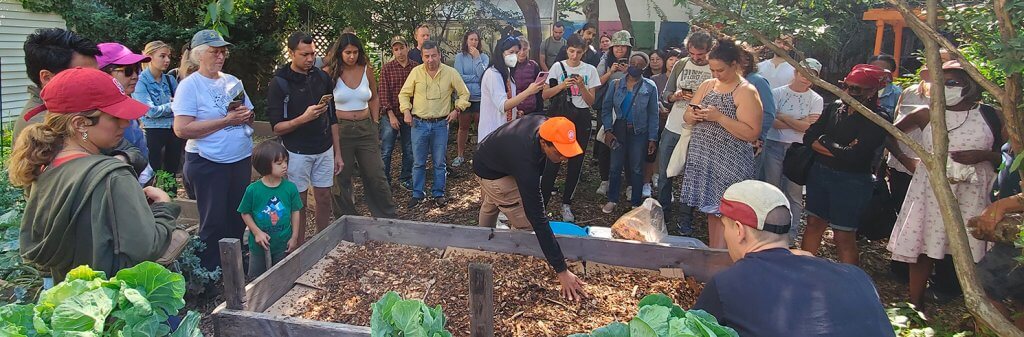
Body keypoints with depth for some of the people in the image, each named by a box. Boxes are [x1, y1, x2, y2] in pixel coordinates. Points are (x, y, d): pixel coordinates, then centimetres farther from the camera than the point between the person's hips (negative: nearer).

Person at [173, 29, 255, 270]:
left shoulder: (232, 81, 10)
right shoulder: (190, 85, -8)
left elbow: (249, 115, 18)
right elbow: (182, 129, -18)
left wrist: (245, 114, -7)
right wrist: (226, 120, -18)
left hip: (241, 160, 6)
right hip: (208, 163, -6)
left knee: (238, 218, 13)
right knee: (214, 222, 1)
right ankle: (210, 273, 17)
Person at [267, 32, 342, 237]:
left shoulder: (322, 78, 4)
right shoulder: (279, 83, -10)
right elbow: (277, 128, -12)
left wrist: (338, 153, 8)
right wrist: (303, 118, -28)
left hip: (324, 151, 4)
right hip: (297, 153, -4)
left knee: (324, 199, 10)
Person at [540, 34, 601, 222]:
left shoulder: (590, 70, 3)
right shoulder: (558, 67, 0)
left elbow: (591, 101, 1)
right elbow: (545, 95, -3)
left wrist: (581, 86, -15)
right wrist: (562, 85, -18)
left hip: (581, 119, 2)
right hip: (560, 116, -2)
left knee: (575, 162, 7)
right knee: (553, 160, -8)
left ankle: (566, 204, 19)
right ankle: (542, 201, 0)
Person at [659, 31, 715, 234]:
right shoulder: (680, 65, 4)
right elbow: (665, 94, 8)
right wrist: (675, 96, -13)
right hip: (672, 128, 3)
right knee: (664, 174, 12)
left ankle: (685, 219, 21)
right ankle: (662, 210, 31)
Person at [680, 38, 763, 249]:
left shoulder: (746, 92, -8)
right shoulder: (707, 85, 11)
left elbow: (752, 133, -17)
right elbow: (687, 117, 15)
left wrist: (719, 117, -21)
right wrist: (693, 116, -8)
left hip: (730, 163, -6)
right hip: (703, 158, 6)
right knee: (711, 208, 11)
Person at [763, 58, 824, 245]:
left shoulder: (816, 100, 3)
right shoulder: (777, 93, 2)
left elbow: (810, 127, -8)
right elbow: (772, 122, -8)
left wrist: (782, 116, -8)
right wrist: (798, 123, -11)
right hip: (774, 146, 0)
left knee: (794, 194, 3)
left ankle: (790, 238, 12)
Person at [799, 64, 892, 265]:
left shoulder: (878, 119, -12)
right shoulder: (835, 107, 4)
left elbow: (854, 156, -22)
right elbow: (809, 137, -2)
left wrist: (824, 140, -8)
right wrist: (839, 150, -15)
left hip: (851, 182, -5)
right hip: (819, 173, 6)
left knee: (844, 237, 1)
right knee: (813, 224, 13)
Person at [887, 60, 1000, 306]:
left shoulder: (988, 115, 3)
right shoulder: (927, 114, 4)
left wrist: (982, 155, -13)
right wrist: (906, 161, 7)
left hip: (972, 193, -1)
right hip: (931, 191, 1)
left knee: (969, 255, -2)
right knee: (923, 250, 5)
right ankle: (914, 307, 15)